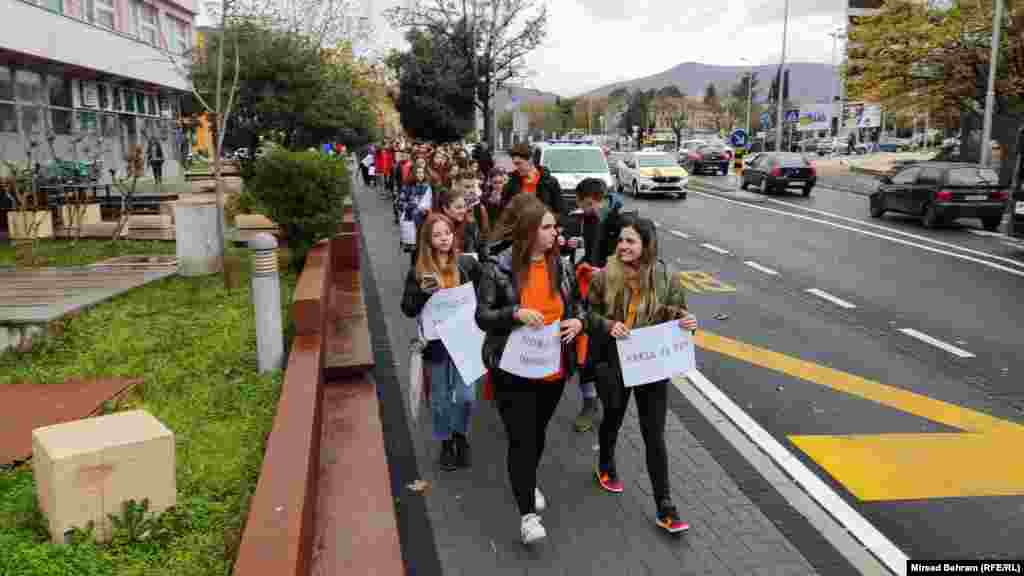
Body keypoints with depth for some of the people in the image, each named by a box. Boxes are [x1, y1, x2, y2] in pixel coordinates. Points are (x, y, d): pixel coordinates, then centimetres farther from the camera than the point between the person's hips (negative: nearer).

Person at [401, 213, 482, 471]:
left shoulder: (468, 263, -4)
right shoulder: (419, 271, -6)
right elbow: (408, 310, -4)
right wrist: (422, 293, -21)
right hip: (435, 343, 0)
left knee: (465, 396, 1)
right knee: (440, 397, 13)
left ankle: (461, 435, 30)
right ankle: (446, 443, 34)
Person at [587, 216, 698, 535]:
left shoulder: (666, 280, -10)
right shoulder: (605, 277, -11)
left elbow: (677, 317, 1)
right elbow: (587, 313, -1)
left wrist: (687, 323, -21)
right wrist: (607, 324, -21)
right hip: (613, 364, 1)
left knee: (655, 436, 4)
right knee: (613, 419, 24)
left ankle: (665, 509, 14)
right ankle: (605, 466, 55)